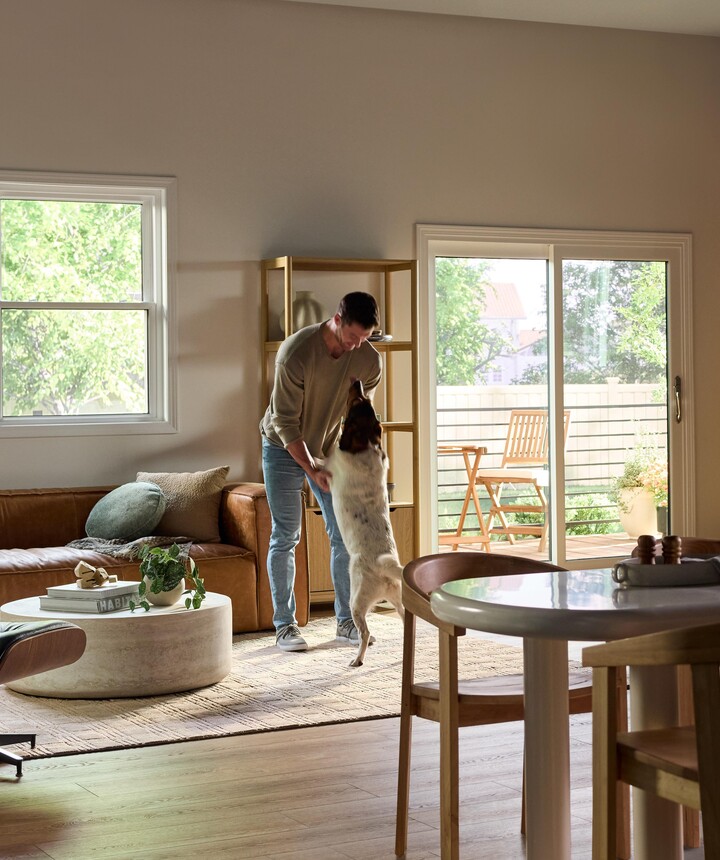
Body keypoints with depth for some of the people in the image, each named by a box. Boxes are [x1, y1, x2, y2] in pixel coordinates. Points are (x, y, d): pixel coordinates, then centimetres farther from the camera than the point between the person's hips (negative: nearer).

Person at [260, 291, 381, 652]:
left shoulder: (368, 359, -15)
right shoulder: (295, 353, -28)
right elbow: (285, 421, -23)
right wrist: (311, 467, -28)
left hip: (328, 448, 4)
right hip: (284, 449, -4)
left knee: (344, 534, 2)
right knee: (285, 537, -3)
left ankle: (346, 620, 11)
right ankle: (285, 625, 5)